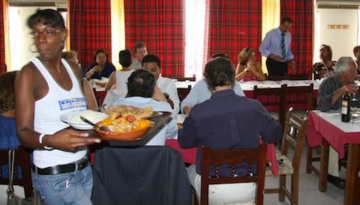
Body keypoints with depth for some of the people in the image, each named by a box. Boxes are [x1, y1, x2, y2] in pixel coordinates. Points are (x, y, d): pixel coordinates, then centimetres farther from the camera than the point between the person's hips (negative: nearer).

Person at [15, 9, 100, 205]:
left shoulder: (74, 69, 6)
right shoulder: (29, 73, -12)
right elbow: (23, 132, -17)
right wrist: (49, 140, -36)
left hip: (84, 169, 6)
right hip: (54, 177, -6)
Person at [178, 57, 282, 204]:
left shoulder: (198, 111, -16)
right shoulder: (254, 106, -10)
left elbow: (184, 142, 1)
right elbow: (274, 135, 6)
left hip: (214, 191, -2)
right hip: (249, 189, 2)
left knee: (191, 170, 31)